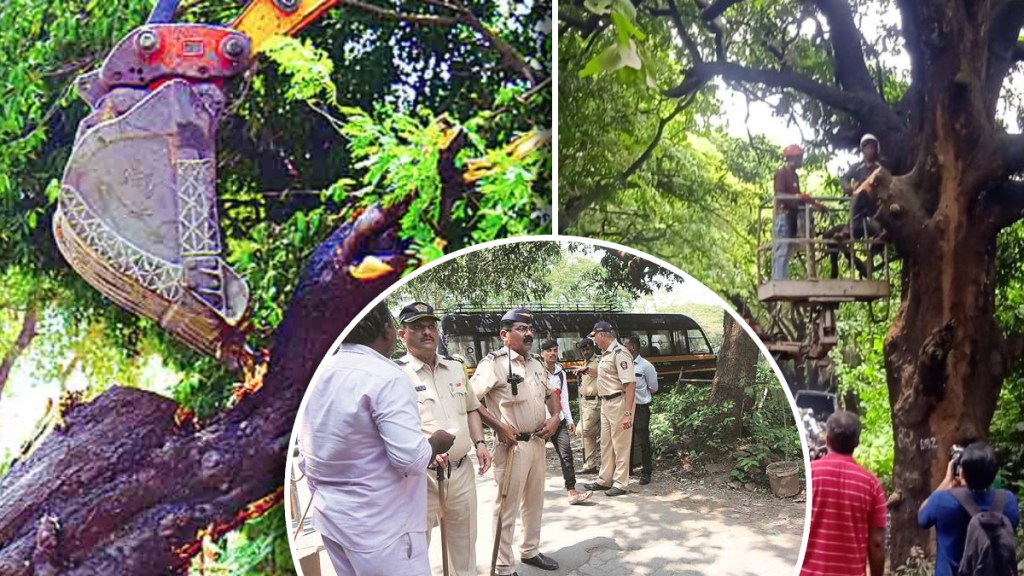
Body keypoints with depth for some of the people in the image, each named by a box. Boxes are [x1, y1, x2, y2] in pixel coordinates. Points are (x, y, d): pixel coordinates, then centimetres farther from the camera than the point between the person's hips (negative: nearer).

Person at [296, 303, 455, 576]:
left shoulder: (319, 376, 5)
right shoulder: (386, 376, -19)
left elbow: (305, 459, 13)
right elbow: (410, 458, -23)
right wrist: (436, 443, -5)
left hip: (330, 517, 8)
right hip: (380, 525, -8)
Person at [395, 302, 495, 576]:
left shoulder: (455, 368, 13)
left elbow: (471, 408, 23)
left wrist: (479, 442, 8)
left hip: (461, 469, 6)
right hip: (419, 474, -6)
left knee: (465, 543, 18)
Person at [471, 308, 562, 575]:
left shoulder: (535, 364, 11)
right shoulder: (493, 363, -14)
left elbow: (550, 394, 24)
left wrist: (555, 417, 4)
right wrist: (498, 425, -23)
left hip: (538, 442, 8)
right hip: (512, 445, -8)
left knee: (534, 502, 20)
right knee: (507, 508, 0)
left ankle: (530, 551, 37)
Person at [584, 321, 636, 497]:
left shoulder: (620, 353, -18)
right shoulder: (605, 354, 11)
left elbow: (630, 384, -24)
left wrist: (627, 413, -27)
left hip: (619, 402, -10)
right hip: (606, 403, 10)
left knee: (620, 445, 0)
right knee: (606, 444, 17)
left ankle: (620, 484, 9)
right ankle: (604, 480, 27)